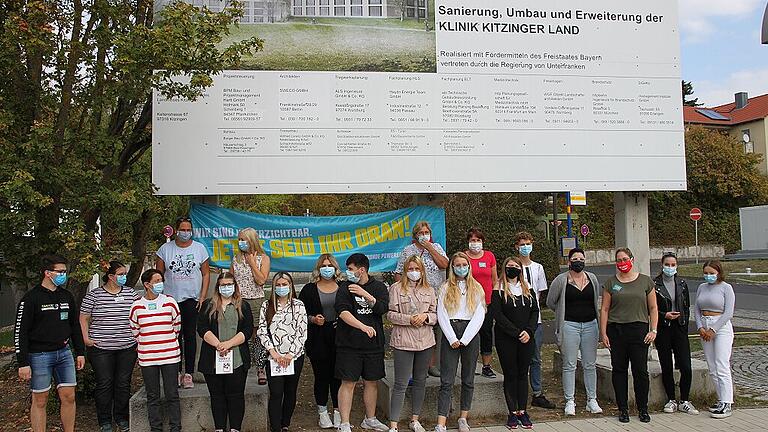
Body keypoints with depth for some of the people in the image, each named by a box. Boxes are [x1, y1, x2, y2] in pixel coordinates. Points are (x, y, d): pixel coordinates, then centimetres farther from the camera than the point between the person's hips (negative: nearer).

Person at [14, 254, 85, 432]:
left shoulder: (67, 296, 9)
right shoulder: (31, 298, -8)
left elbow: (75, 326, 17)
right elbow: (20, 332, -9)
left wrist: (80, 352, 13)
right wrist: (23, 363, -13)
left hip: (64, 353, 5)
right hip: (39, 356, -5)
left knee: (69, 397, 5)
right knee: (40, 400, 4)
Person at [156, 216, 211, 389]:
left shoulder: (199, 248, 3)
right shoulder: (165, 249, 3)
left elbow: (206, 273, 6)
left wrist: (203, 296, -2)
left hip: (192, 299, 0)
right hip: (171, 299, 1)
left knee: (190, 336, 0)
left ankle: (188, 374, 5)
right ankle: (176, 371, 14)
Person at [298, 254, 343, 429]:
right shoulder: (309, 289, 4)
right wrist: (313, 319, -13)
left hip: (338, 337, 1)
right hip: (318, 340, -1)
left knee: (337, 375, 4)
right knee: (321, 376, 5)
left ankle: (338, 411, 18)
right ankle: (322, 412, 19)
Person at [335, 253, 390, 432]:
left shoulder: (379, 287, 5)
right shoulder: (345, 288, -1)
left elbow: (383, 308, -10)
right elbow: (343, 312, -15)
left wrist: (365, 294, -23)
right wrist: (363, 326, -28)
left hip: (374, 343, 3)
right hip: (349, 344, -2)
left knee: (372, 382, 13)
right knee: (348, 383, -1)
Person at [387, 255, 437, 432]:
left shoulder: (429, 290, 10)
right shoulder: (396, 288, -2)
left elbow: (436, 314, 11)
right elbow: (391, 314, -6)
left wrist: (425, 316, -10)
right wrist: (409, 319, -18)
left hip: (425, 341, 4)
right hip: (403, 341, -4)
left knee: (420, 381, 13)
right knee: (401, 384, -4)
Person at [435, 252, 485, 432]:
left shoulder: (476, 288, 9)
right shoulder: (445, 288, 8)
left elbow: (479, 315, 0)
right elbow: (441, 315, 0)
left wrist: (464, 339, -9)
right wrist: (452, 339, -10)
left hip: (471, 335, 1)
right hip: (450, 335, -1)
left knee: (468, 380, 8)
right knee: (446, 382, -5)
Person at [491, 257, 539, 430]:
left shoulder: (528, 289, 10)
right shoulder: (499, 290, -3)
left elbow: (535, 311, 7)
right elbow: (498, 315, -11)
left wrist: (529, 331, -8)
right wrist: (517, 333, -16)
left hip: (527, 339, 3)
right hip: (506, 340, -3)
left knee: (523, 374, 8)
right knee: (510, 375, 3)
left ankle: (522, 411, 15)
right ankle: (512, 412, 11)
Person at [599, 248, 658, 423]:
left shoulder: (646, 281, 7)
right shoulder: (610, 283, 7)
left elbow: (653, 308, 8)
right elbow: (604, 309, 6)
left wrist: (653, 330, -1)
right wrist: (603, 333, 0)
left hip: (639, 330, -1)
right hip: (616, 330, 1)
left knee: (641, 370, -1)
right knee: (619, 369, 5)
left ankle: (643, 409, 14)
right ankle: (623, 409, 15)